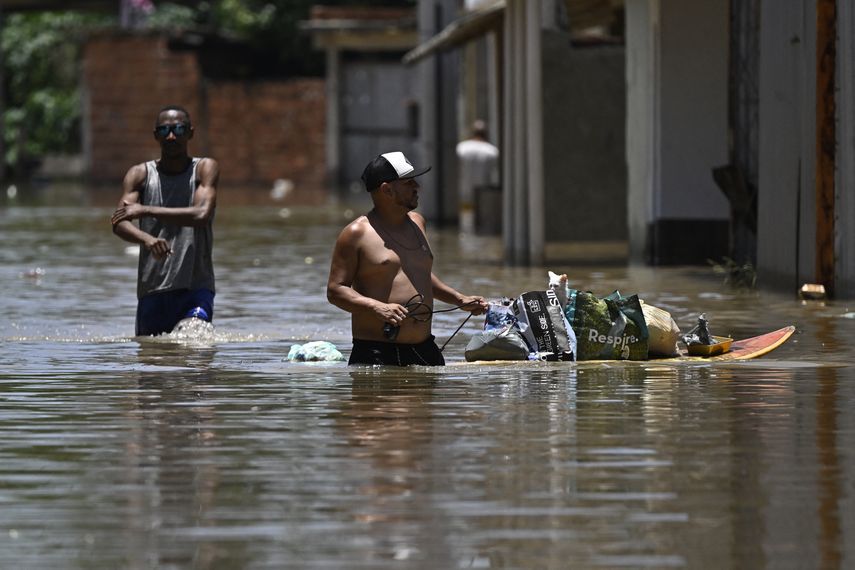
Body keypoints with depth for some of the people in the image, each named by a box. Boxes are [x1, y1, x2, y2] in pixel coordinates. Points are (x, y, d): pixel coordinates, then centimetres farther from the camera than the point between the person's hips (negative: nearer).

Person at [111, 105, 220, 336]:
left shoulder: (204, 169, 1)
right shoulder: (140, 174, 6)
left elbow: (202, 215, -16)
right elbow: (119, 224, -9)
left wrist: (145, 211, -18)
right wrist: (146, 239, -31)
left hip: (195, 289, -2)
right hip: (152, 289, 3)